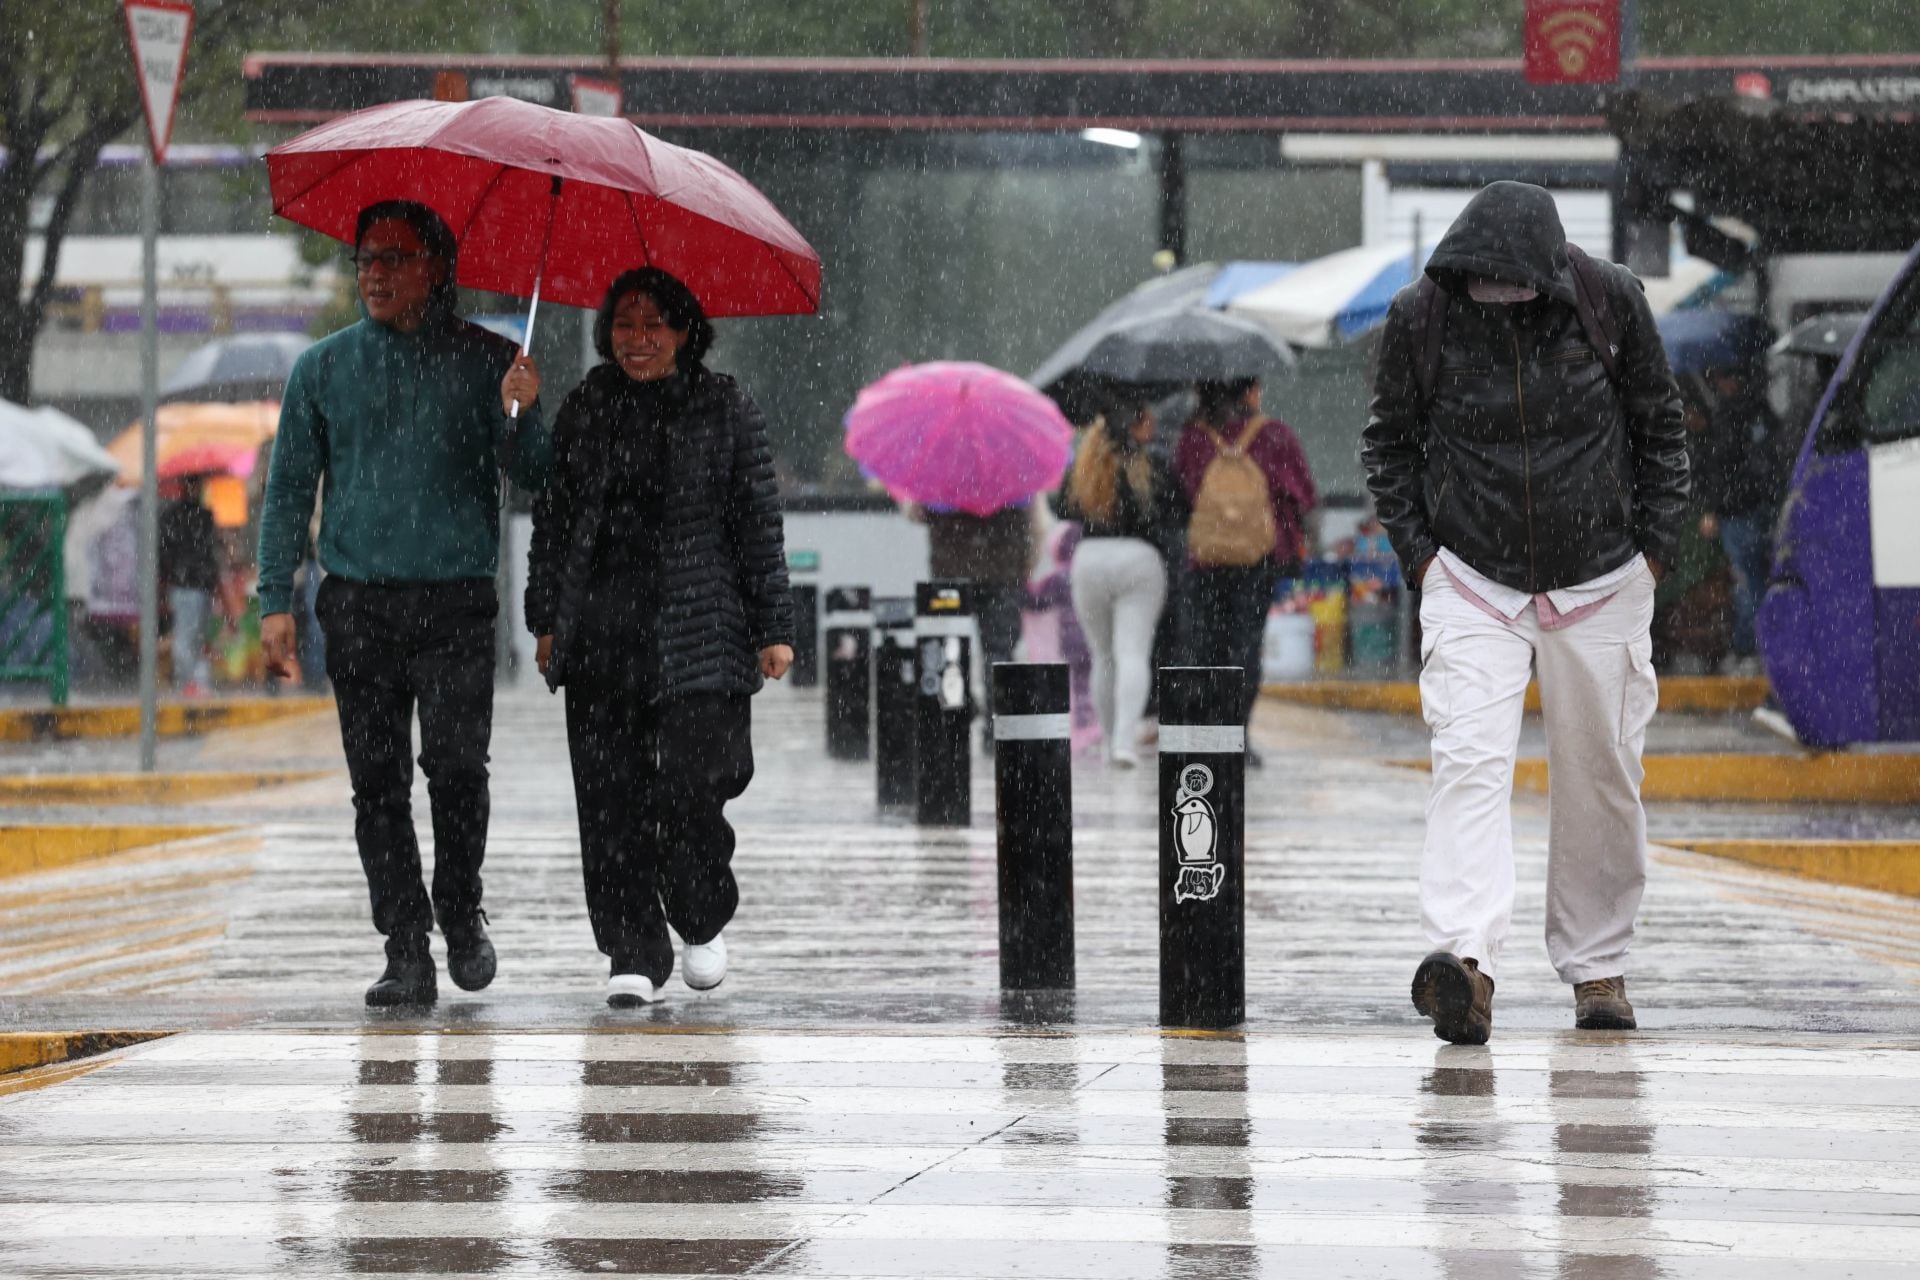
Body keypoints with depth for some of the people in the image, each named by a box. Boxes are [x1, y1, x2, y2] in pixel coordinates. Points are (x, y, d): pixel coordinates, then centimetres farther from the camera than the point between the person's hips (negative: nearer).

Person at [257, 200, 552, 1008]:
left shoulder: (483, 360, 6)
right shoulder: (324, 367, 11)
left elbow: (531, 475, 2)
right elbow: (290, 487, 12)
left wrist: (520, 418, -19)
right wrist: (276, 599, 3)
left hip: (456, 602, -2)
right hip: (358, 604, 2)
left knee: (456, 764, -12)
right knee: (378, 781, -1)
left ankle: (461, 915, 10)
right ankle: (407, 950, 4)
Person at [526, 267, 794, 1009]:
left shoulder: (724, 410, 4)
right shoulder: (583, 412, 11)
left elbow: (759, 522, 4)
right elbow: (552, 518, 16)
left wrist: (773, 627, 1)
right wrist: (547, 620, 12)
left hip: (696, 633, -3)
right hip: (599, 637, 3)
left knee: (688, 786, -10)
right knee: (610, 797, -2)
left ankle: (703, 921, 16)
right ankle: (634, 955, 4)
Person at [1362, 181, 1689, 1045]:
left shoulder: (1610, 301, -8)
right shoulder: (1421, 316, -9)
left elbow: (1661, 427, 6)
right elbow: (1389, 441, 7)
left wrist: (1652, 547, 3)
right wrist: (1418, 550, -1)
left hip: (1602, 585, 1)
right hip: (1471, 584, -1)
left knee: (1601, 780, 7)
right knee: (1469, 763, -18)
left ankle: (1596, 964, 22)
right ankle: (1465, 960, -30)